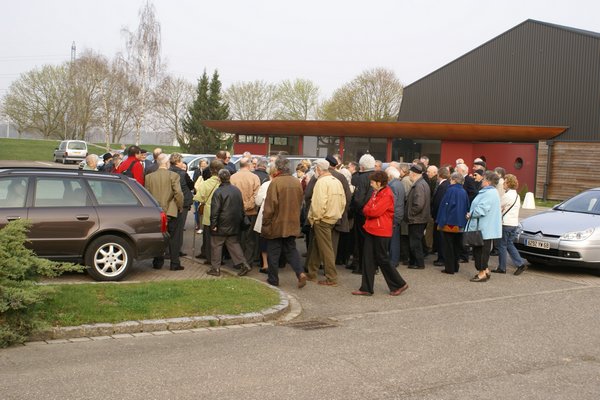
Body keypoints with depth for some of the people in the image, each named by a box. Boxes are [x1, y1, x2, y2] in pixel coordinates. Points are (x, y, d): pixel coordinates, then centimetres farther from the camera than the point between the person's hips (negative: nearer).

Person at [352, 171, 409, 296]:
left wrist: (366, 210, -4)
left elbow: (375, 211, -22)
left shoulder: (387, 195, -15)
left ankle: (399, 284, 13)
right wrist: (369, 211, -7)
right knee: (369, 259, 7)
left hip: (381, 231, -9)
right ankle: (366, 288, 12)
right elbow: (366, 209, 13)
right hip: (371, 230, 9)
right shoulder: (375, 193, 14)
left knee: (382, 260, -1)